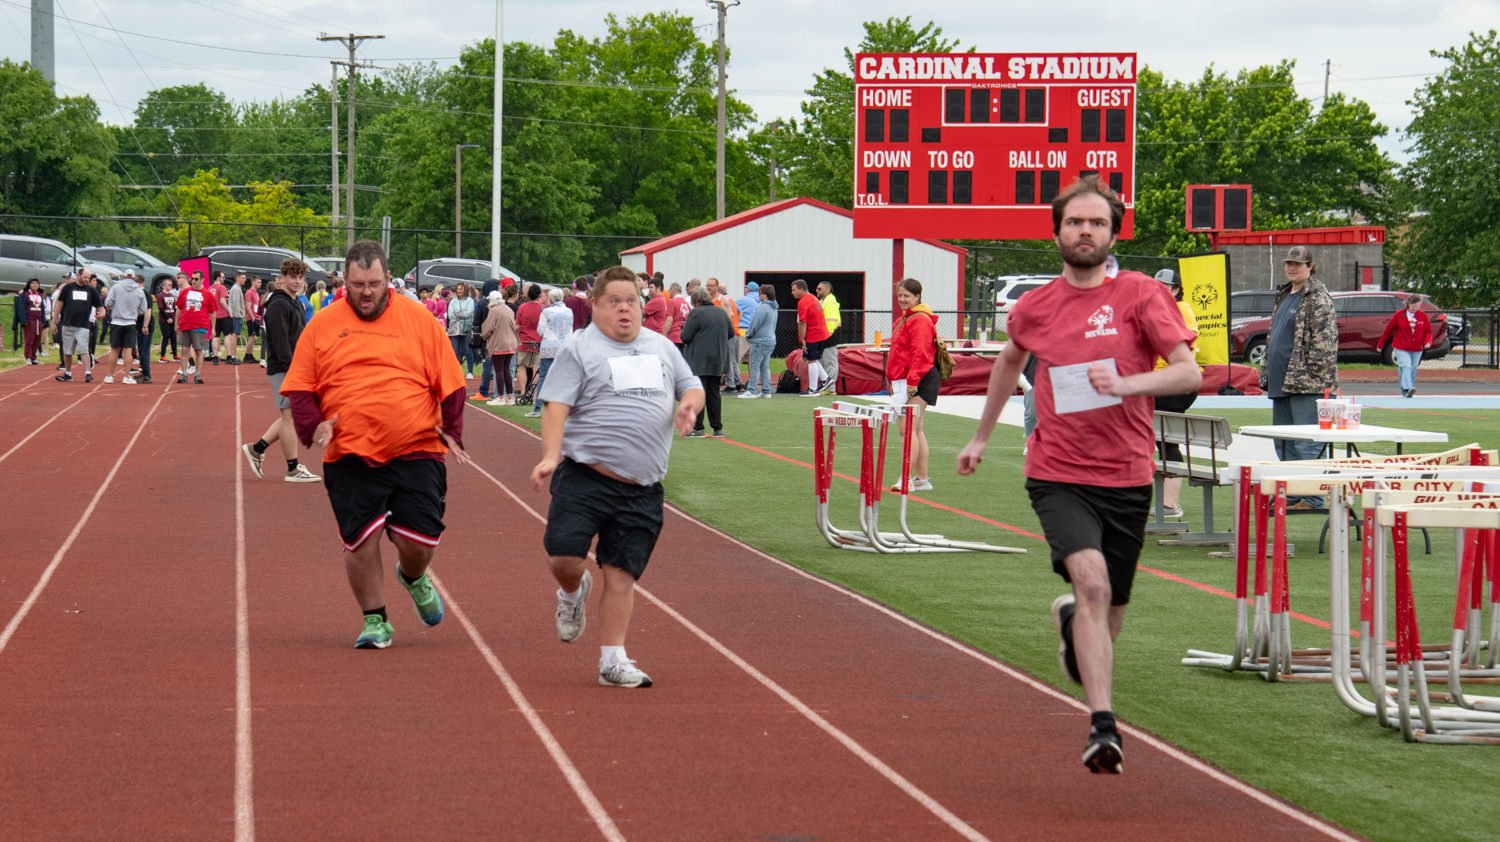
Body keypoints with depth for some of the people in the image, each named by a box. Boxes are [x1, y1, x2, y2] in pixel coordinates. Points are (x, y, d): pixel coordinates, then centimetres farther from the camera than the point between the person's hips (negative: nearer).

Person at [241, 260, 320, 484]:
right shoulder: (278, 305, -13)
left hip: (294, 368, 10)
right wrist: (291, 367, -24)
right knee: (290, 415, -5)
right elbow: (280, 340, -21)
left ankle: (256, 448, 20)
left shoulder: (296, 304, 17)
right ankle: (294, 469, -1)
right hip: (282, 369, -10)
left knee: (292, 416, 12)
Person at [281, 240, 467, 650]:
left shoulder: (420, 321, 4)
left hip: (416, 452, 0)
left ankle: (414, 577, 33)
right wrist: (312, 425, -7)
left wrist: (451, 431, 1)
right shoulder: (322, 326, 5)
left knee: (419, 540, -3)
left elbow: (449, 384, 8)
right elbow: (299, 387, 9)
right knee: (360, 540, -4)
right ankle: (375, 620, 14)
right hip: (350, 458, 0)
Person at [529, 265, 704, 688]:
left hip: (641, 490, 4)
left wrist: (690, 402, 1)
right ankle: (574, 593, 21)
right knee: (564, 556, -15)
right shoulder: (579, 349, 0)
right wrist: (550, 456, -22)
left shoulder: (662, 347, 17)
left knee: (622, 573, 1)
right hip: (584, 478, -4)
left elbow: (691, 385, 26)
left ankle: (613, 660, 8)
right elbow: (557, 407, -7)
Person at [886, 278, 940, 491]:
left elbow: (920, 354, -21)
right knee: (916, 430, 12)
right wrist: (893, 379, 22)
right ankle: (923, 478, 17)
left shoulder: (920, 320, -13)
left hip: (919, 383, -11)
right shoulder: (903, 320, 19)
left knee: (909, 429, -12)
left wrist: (912, 380, -25)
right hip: (904, 381, 11)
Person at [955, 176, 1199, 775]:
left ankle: (1070, 618, 51)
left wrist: (1126, 383, -28)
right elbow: (1010, 361, 26)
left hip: (1127, 478, 1)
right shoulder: (1033, 308, 4)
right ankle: (1102, 726, -25)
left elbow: (1188, 372, -11)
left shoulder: (1142, 294, -3)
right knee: (1092, 583, -25)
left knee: (1109, 614, 14)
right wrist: (982, 437, 33)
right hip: (1058, 475, -1)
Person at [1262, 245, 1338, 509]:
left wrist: (1319, 377, -21)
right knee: (1283, 443, 12)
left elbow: (1325, 340, -16)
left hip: (1305, 383, -10)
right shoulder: (1284, 295, 19)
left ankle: (1312, 498, -4)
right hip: (1281, 382, 10)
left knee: (1307, 443, -7)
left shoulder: (1318, 297, -9)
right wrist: (1267, 374, 19)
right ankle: (1291, 496, 18)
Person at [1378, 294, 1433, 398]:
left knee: (1413, 369, 9)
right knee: (1406, 367, -20)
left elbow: (1428, 331, 9)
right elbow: (1388, 329, 1)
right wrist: (1380, 344, 6)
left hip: (1417, 349, 4)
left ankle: (1405, 392, 21)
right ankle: (1407, 389, -31)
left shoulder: (1423, 316, 3)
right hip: (1401, 348, -4)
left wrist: (1428, 341, -12)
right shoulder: (1399, 315, -5)